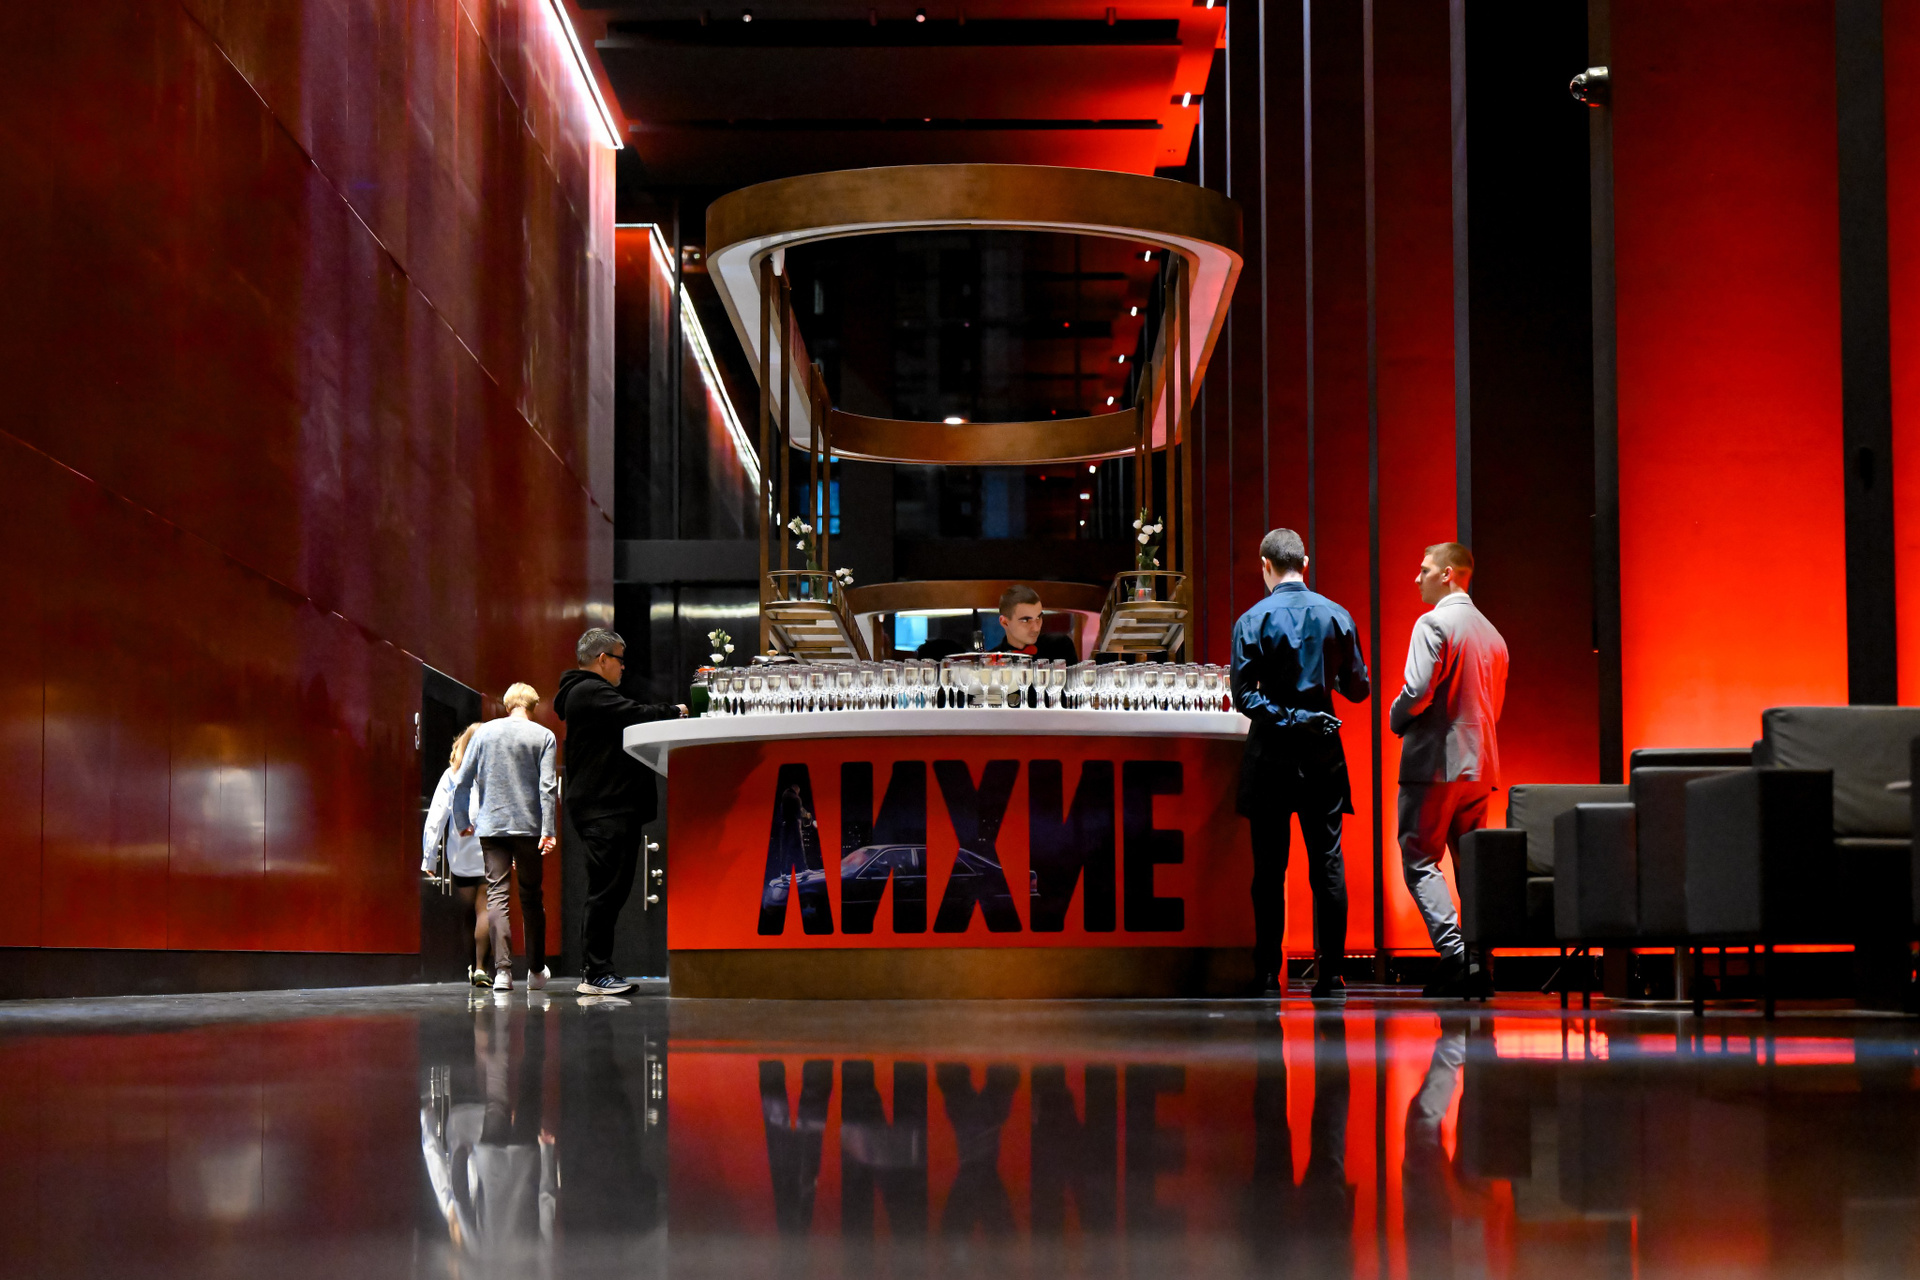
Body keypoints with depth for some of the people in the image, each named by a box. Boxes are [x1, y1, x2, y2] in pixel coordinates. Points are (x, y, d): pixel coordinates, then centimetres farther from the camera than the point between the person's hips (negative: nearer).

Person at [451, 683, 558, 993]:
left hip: (491, 825, 1)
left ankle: (503, 968, -18)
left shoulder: (484, 732, 8)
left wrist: (462, 821, 19)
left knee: (497, 894, -4)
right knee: (531, 896, 11)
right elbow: (548, 787, -8)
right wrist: (548, 830, -9)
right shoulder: (543, 736, 1)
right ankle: (536, 970, 19)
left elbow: (461, 783, 8)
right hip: (529, 826, -1)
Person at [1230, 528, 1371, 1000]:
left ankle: (1268, 974, 5)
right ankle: (1330, 974, 4)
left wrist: (1287, 718, -10)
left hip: (1271, 755, -2)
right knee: (1328, 863, 5)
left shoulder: (1252, 621, -6)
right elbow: (1358, 688, 7)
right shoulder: (1337, 616, 1)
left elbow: (1243, 695, -13)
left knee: (1270, 867, 3)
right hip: (1324, 753, 2)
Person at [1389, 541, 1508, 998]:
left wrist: (1396, 719, -1)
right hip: (1480, 763, 8)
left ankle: (1453, 952, -18)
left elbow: (1418, 690, -18)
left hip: (1435, 760, -8)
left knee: (1420, 861, -4)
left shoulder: (1433, 623, -9)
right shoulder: (1490, 633, 16)